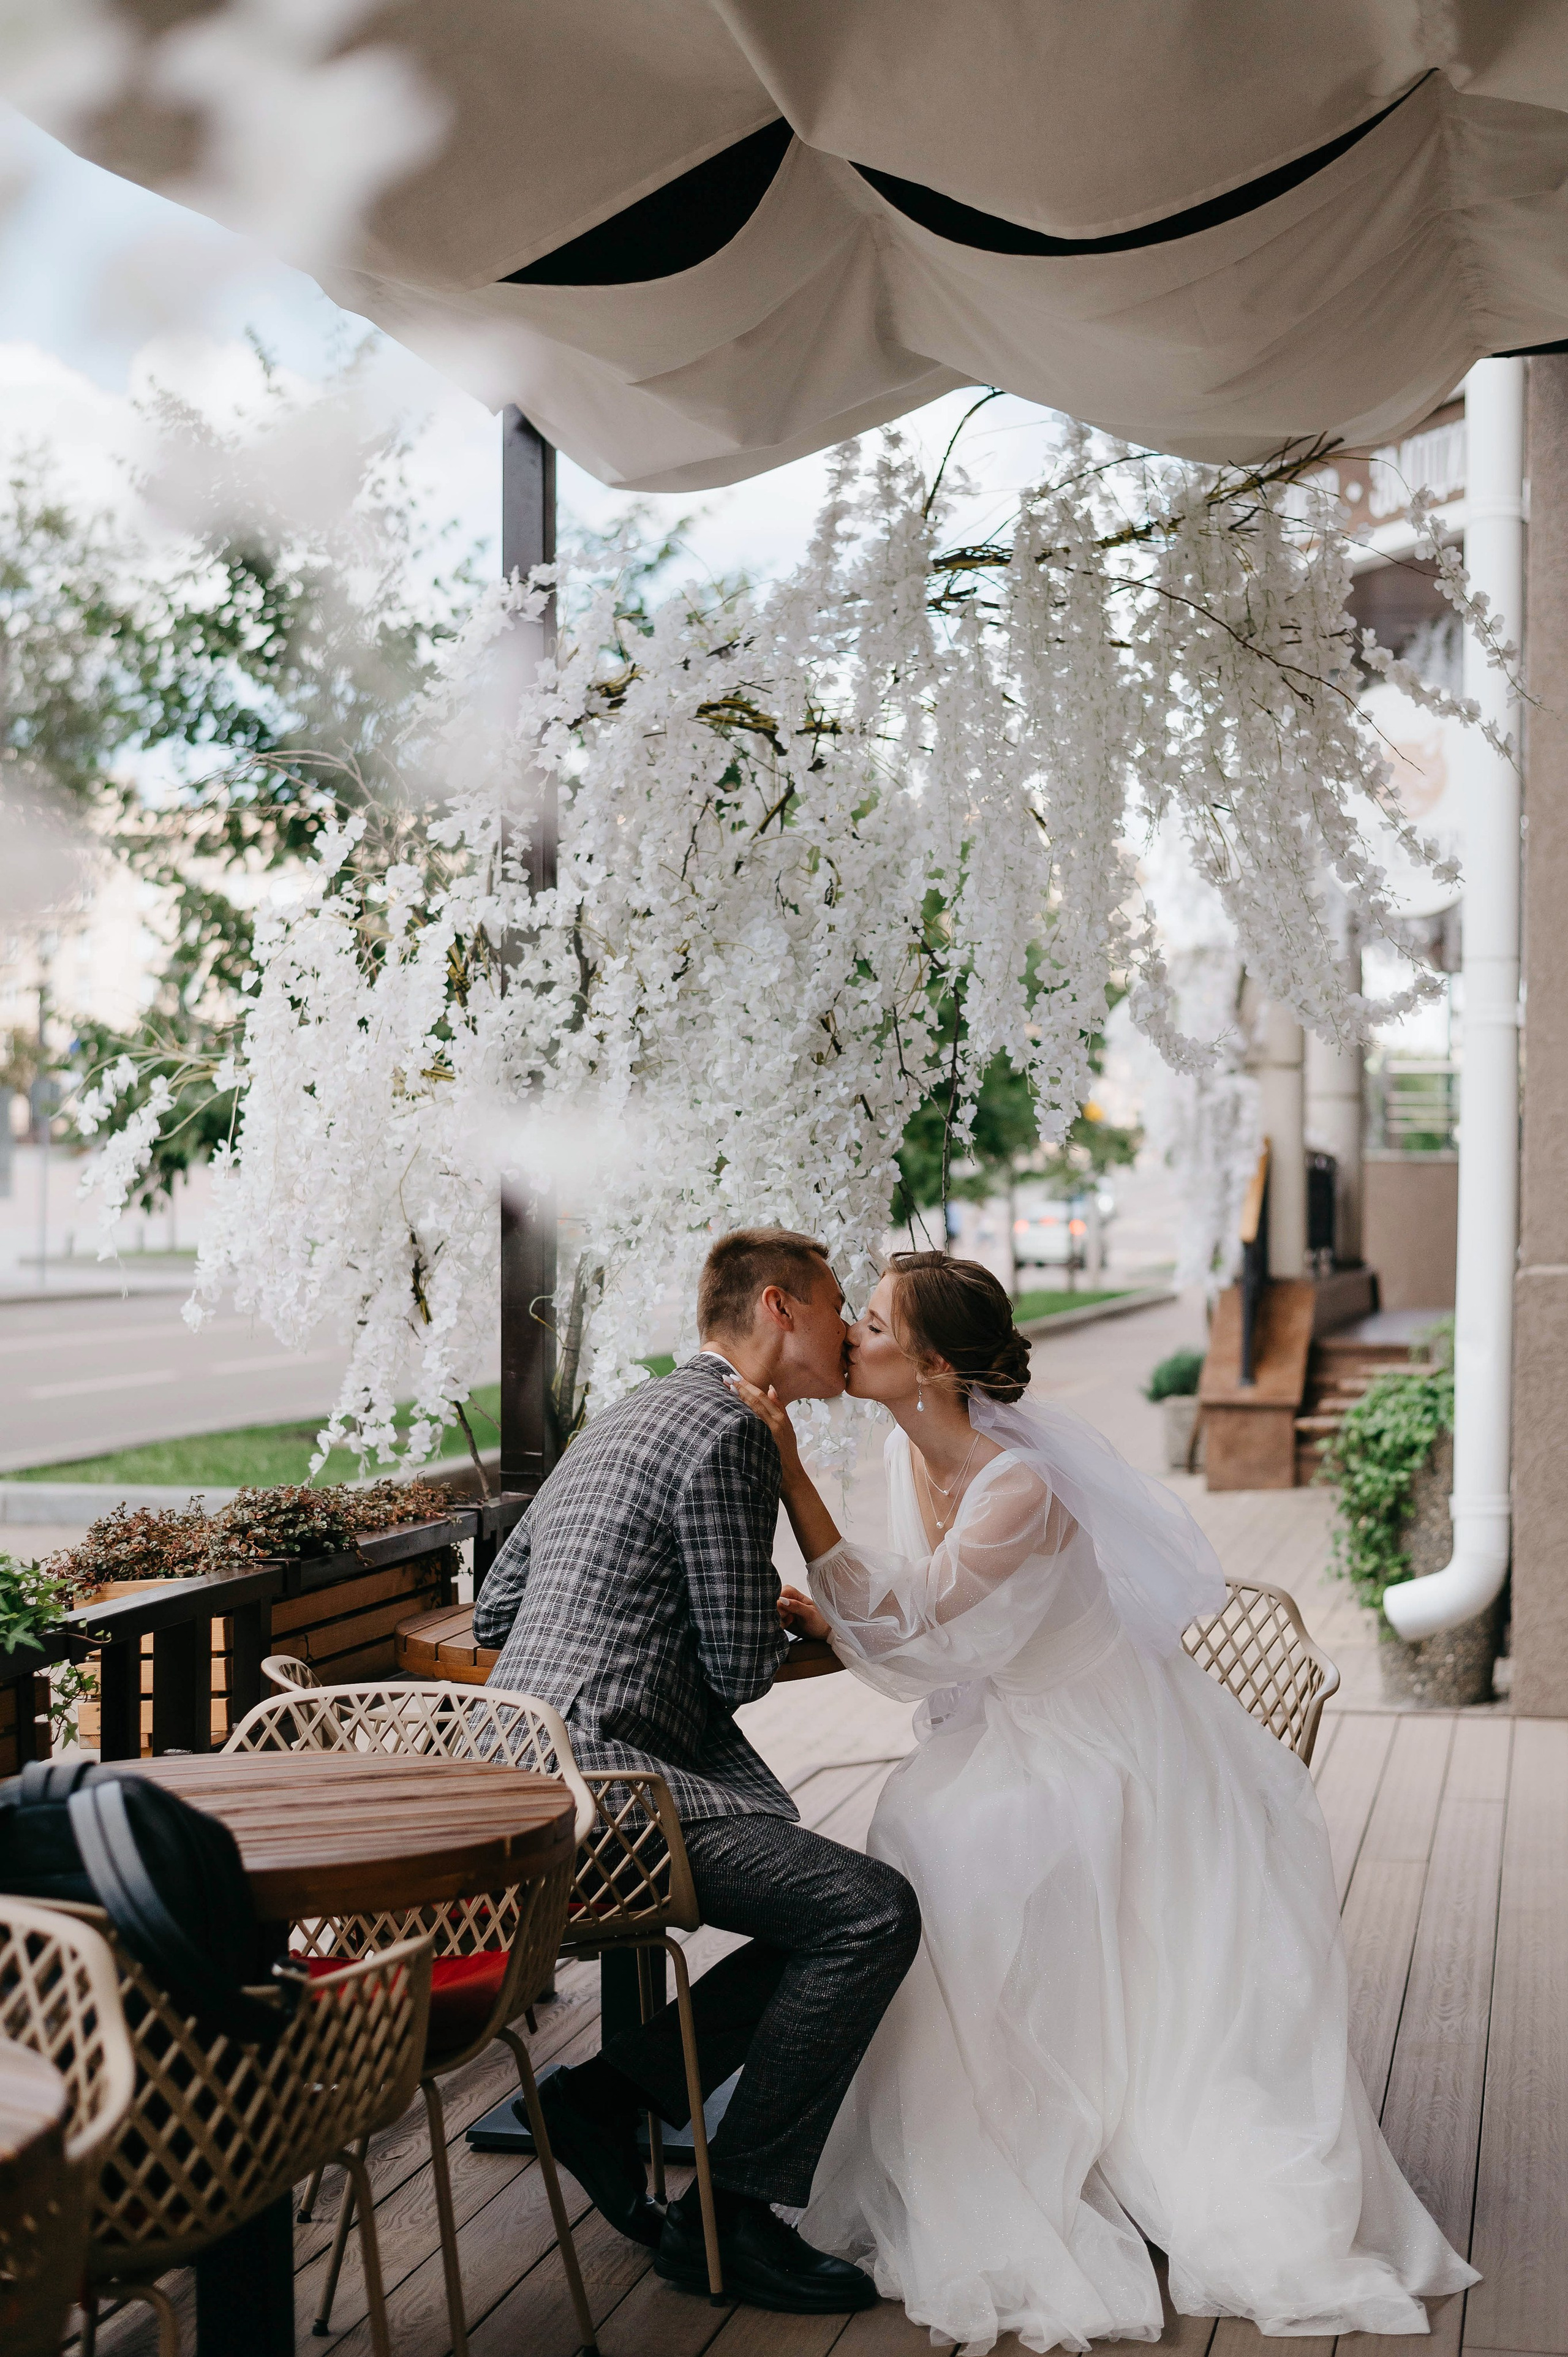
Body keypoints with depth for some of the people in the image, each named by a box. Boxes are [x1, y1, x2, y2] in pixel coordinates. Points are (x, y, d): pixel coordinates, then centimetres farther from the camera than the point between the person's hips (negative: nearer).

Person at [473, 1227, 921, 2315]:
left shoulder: (621, 1419, 22)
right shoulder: (728, 1431, -9)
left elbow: (494, 1613, 26)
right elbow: (742, 1671, -11)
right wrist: (770, 1623, 11)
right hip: (601, 1778, -10)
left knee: (834, 1916, 10)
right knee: (873, 1912, -16)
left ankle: (611, 2090, 8)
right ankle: (729, 2214, -7)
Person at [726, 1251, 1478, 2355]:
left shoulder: (1021, 1491, -32)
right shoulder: (911, 1454, -4)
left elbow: (898, 1621, -29)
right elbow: (915, 1625, 8)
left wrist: (792, 1472, -32)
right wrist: (826, 1614, -10)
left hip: (1108, 1755, -7)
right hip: (1007, 1736, 7)